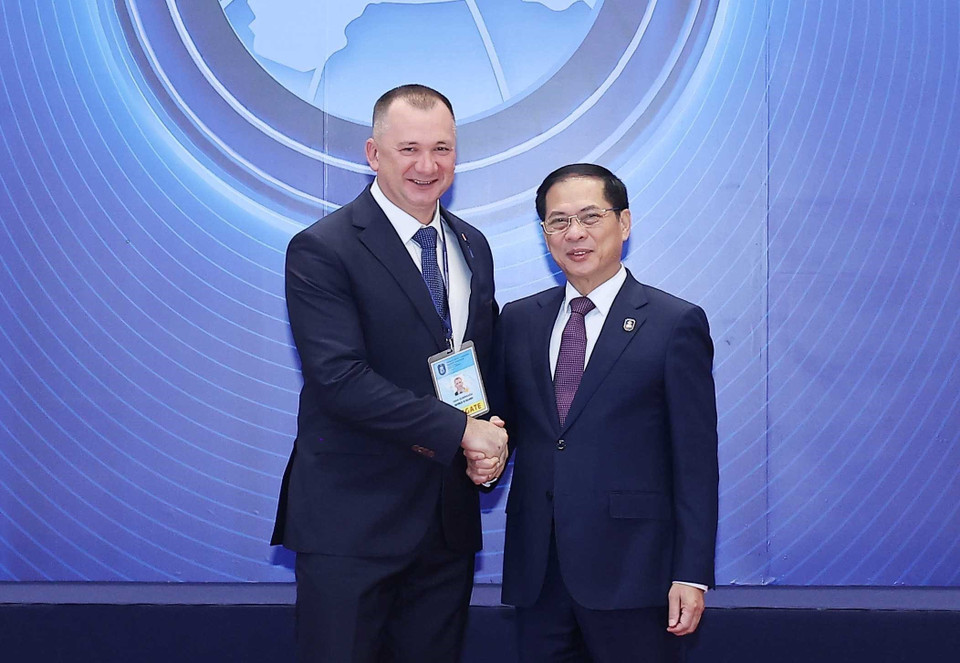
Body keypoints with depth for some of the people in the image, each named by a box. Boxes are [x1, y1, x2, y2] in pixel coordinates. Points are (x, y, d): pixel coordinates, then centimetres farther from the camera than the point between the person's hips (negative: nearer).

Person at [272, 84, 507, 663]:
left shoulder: (472, 247, 11)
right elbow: (340, 377, -20)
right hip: (351, 522, -6)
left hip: (450, 521, 6)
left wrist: (494, 444, -3)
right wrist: (459, 430, -18)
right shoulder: (322, 250, -11)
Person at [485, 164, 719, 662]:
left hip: (630, 566, -4)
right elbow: (505, 424, 15)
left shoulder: (675, 323, -2)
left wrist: (692, 574, -9)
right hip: (536, 570, 4)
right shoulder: (518, 321, 11)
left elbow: (695, 461, -5)